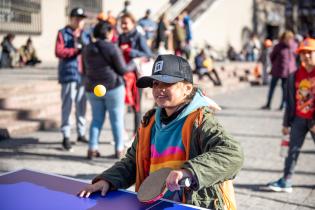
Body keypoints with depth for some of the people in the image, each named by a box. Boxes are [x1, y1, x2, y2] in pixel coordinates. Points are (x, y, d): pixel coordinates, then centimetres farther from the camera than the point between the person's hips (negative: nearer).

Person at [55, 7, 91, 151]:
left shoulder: (86, 35, 17)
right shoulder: (63, 33, 3)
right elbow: (59, 52, -10)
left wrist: (83, 42, -8)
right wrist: (76, 49, -11)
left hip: (84, 75, 5)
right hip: (69, 74, -5)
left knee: (81, 106, 10)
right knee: (67, 106, -5)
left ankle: (81, 133, 21)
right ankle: (66, 136, 1)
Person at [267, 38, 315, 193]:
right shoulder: (295, 76, 5)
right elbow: (290, 102, 9)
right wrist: (286, 123, 10)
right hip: (299, 119, 3)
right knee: (293, 150, 4)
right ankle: (286, 182, 8)